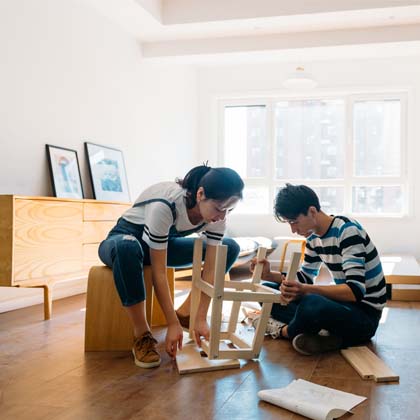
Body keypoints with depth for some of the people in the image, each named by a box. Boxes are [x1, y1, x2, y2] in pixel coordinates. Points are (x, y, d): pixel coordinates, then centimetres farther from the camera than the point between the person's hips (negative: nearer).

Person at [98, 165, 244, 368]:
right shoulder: (165, 205, -37)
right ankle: (142, 335, -27)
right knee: (127, 247, -44)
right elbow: (159, 272, -34)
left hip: (163, 244, 6)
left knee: (230, 247, -6)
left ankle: (185, 312, -3)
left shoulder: (216, 213, -19)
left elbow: (210, 267, -17)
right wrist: (173, 324, -32)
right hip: (124, 239, -6)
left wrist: (201, 319, -22)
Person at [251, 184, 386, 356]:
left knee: (311, 304, -39)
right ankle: (323, 332, -16)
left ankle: (285, 331, -6)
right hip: (342, 303, 9)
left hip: (365, 312, -9)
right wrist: (269, 275, -5)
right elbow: (305, 278, 12)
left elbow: (356, 291, -28)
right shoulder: (314, 236, 4)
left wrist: (306, 290, -37)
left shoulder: (347, 230, -20)